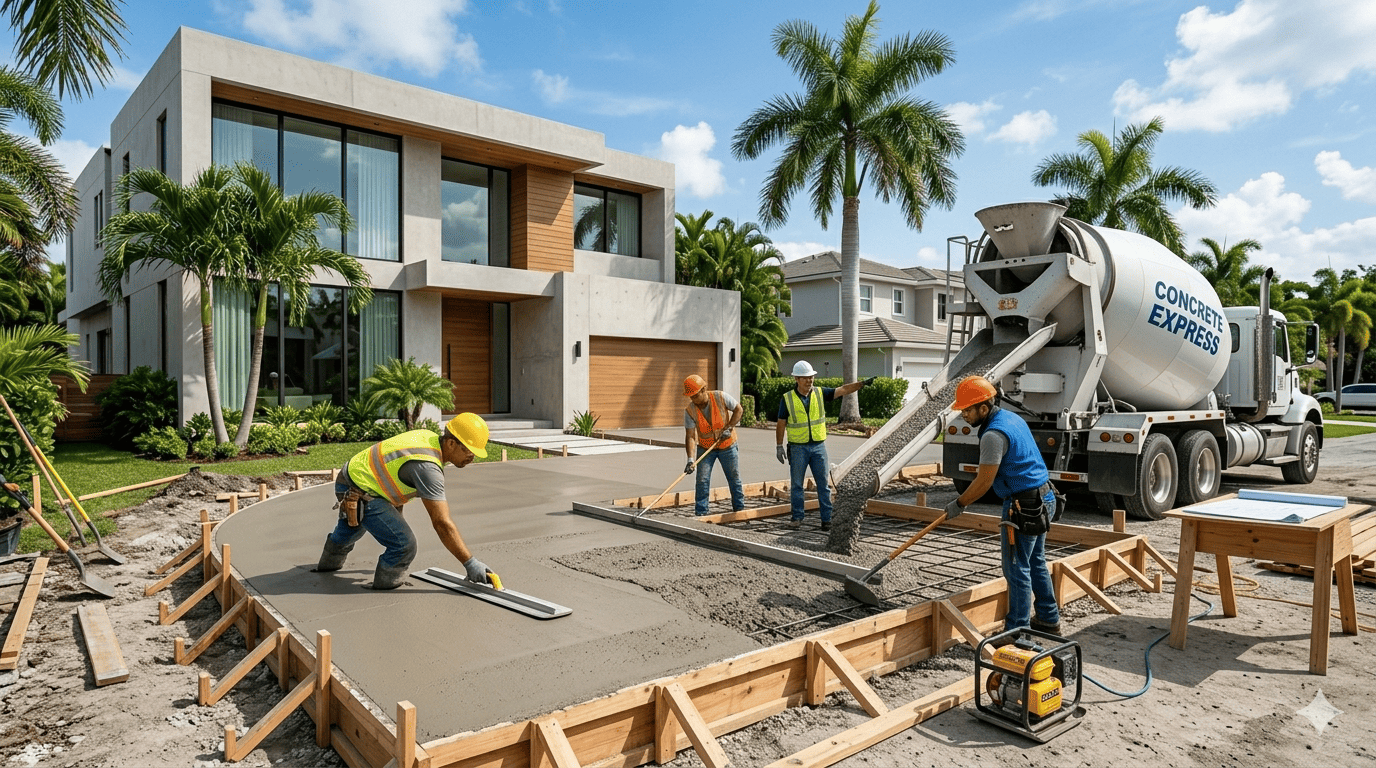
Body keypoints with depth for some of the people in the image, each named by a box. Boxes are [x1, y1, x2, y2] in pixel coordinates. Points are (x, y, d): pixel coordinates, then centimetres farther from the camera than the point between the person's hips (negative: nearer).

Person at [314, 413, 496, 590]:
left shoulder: (428, 436, -3)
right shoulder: (427, 467, -30)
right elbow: (442, 524, -31)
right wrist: (470, 563, -28)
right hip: (359, 495, -11)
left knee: (352, 527, 39)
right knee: (404, 545, -17)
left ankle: (330, 561, 68)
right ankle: (386, 580, 13)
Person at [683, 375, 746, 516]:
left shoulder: (720, 397, -18)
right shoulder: (690, 411, -16)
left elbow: (739, 410, -9)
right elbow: (690, 436, -18)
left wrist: (728, 428, -20)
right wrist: (690, 459, -29)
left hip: (727, 447, -1)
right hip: (705, 449, 1)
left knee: (734, 479, 9)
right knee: (702, 481, -6)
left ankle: (740, 509, 25)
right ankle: (700, 514, 2)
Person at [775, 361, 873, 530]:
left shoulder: (820, 393, 3)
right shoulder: (787, 399, -4)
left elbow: (843, 390, -2)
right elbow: (781, 424, 0)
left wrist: (862, 383, -14)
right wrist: (779, 446, -3)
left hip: (818, 446, 2)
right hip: (797, 448, -2)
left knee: (824, 484, 3)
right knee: (796, 484, 5)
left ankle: (827, 519, 9)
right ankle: (797, 518, 16)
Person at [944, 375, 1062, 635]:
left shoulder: (994, 434, -20)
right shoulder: (1011, 418, 11)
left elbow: (984, 482, -17)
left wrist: (958, 504, -4)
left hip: (1024, 505, -10)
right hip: (1043, 497, 10)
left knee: (1017, 569, -3)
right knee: (1036, 563, 20)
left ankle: (1017, 631, 4)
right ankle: (1049, 620, 31)